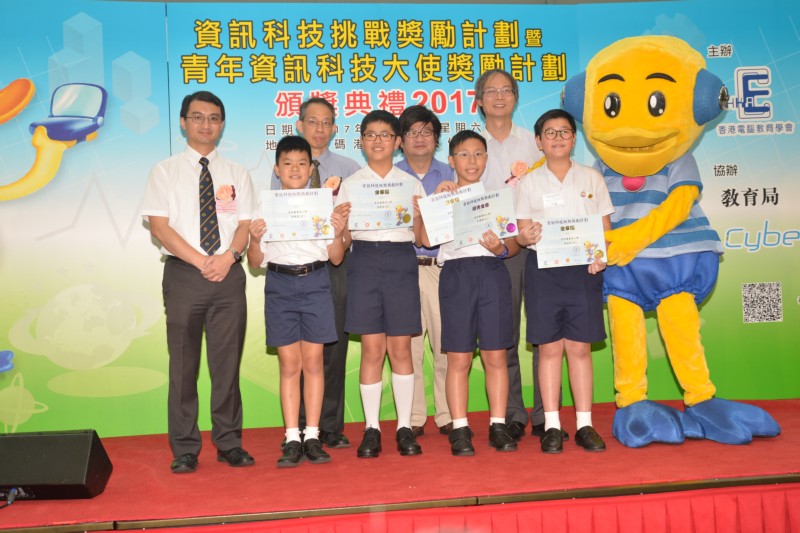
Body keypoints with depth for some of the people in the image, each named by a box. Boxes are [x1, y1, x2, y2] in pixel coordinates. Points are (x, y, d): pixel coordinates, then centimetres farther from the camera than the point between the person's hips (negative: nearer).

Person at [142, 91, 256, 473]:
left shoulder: (236, 174, 14)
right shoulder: (165, 171, 6)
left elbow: (245, 224, 6)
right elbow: (159, 225, -3)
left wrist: (227, 257, -13)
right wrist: (201, 262, -13)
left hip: (229, 274, 2)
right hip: (183, 274, -2)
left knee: (227, 363, 5)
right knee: (183, 364, 2)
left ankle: (229, 444, 15)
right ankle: (184, 449, 11)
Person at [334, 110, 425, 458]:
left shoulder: (411, 184, 13)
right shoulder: (349, 185, 12)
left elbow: (419, 237, 8)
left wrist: (418, 214, -11)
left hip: (402, 262, 0)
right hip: (365, 261, 0)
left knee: (400, 347, 1)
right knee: (372, 348, -2)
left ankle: (405, 427, 10)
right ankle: (371, 428, 8)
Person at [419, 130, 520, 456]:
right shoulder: (443, 196, 8)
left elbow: (514, 242, 8)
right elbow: (426, 239, -7)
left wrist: (501, 249, -13)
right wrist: (436, 199, -11)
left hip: (493, 273, 2)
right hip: (456, 273, -1)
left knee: (496, 356, 3)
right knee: (459, 358, 0)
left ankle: (498, 426, 13)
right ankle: (460, 430, 8)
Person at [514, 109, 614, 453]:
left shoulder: (591, 178, 9)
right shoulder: (529, 182, 7)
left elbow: (605, 228, 9)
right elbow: (523, 233, 5)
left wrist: (600, 256, -10)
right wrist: (527, 237, -19)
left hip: (583, 269, 1)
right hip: (543, 269, 0)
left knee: (580, 347, 3)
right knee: (549, 347, 1)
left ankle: (584, 425, 11)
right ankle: (551, 426, 8)